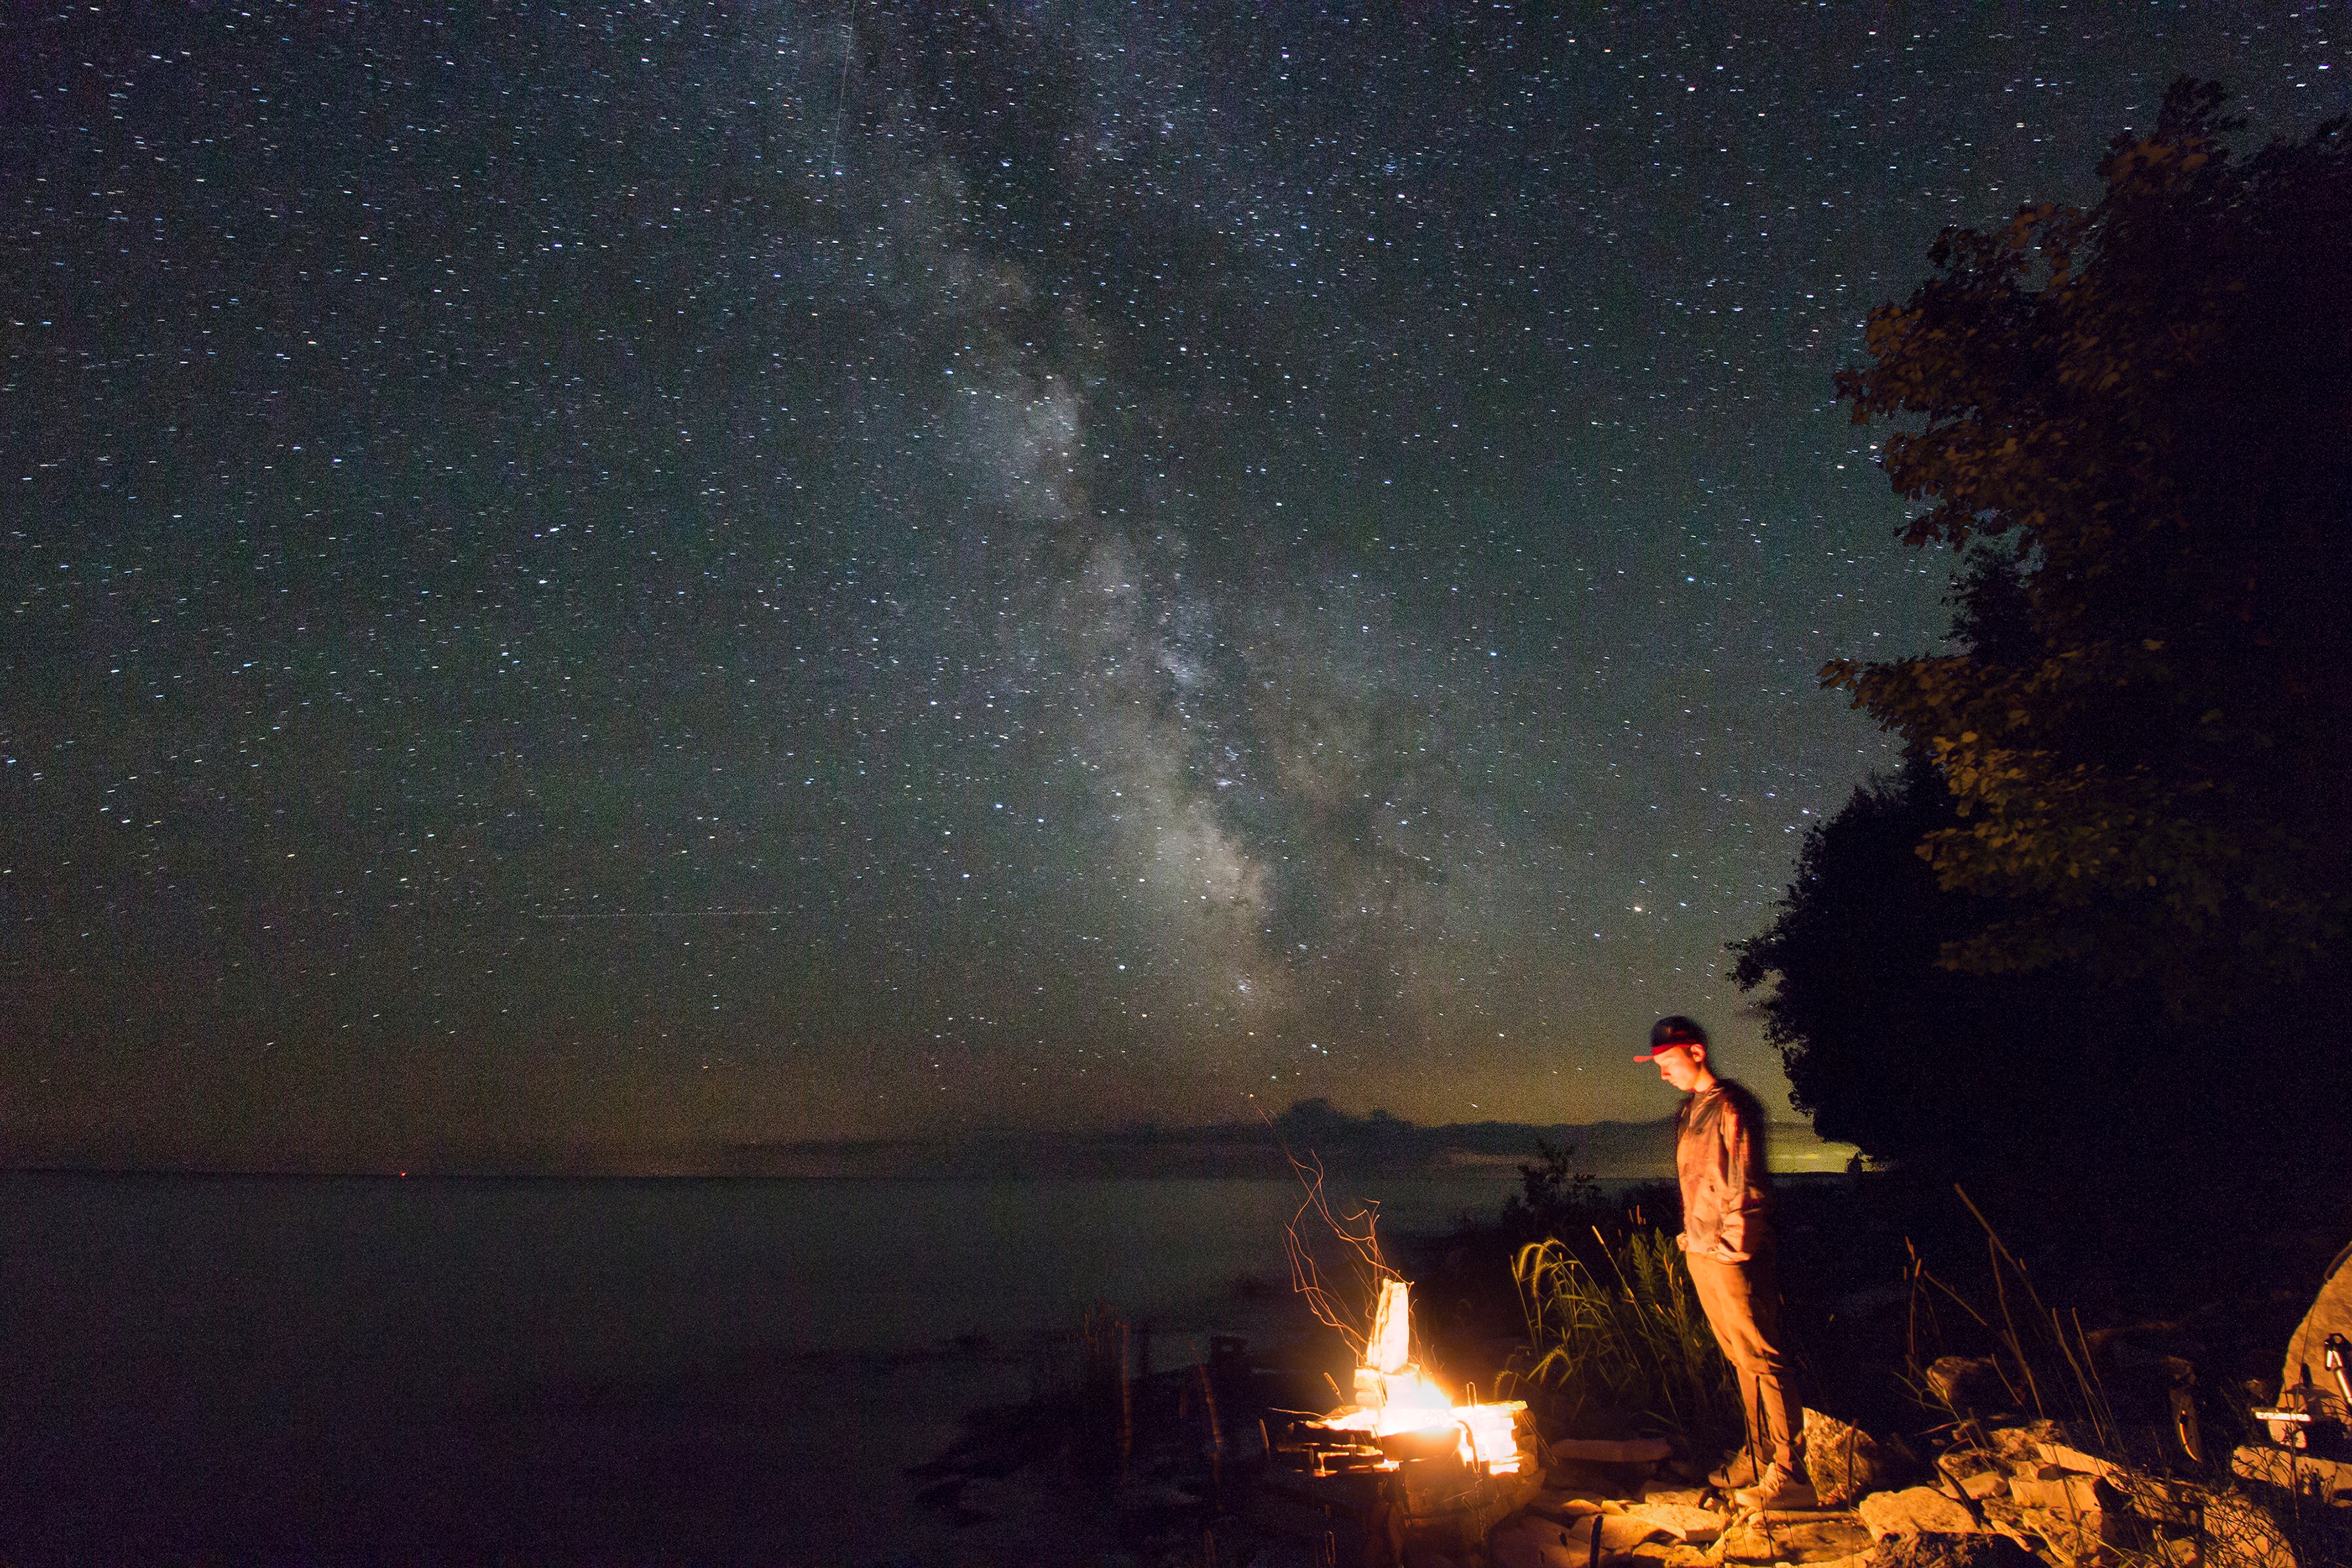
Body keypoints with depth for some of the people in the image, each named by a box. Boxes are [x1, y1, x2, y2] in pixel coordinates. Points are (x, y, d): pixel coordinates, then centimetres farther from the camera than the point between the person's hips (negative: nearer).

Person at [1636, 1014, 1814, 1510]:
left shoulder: (1730, 1106, -13)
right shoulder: (1689, 1111, 15)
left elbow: (1746, 1189, -16)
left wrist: (1732, 1245, -17)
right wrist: (1691, 1235, 16)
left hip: (1731, 1256, -9)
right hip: (1700, 1253, 9)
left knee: (1761, 1361, -4)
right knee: (1741, 1359, 15)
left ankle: (1789, 1473, 1)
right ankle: (1759, 1457, 23)